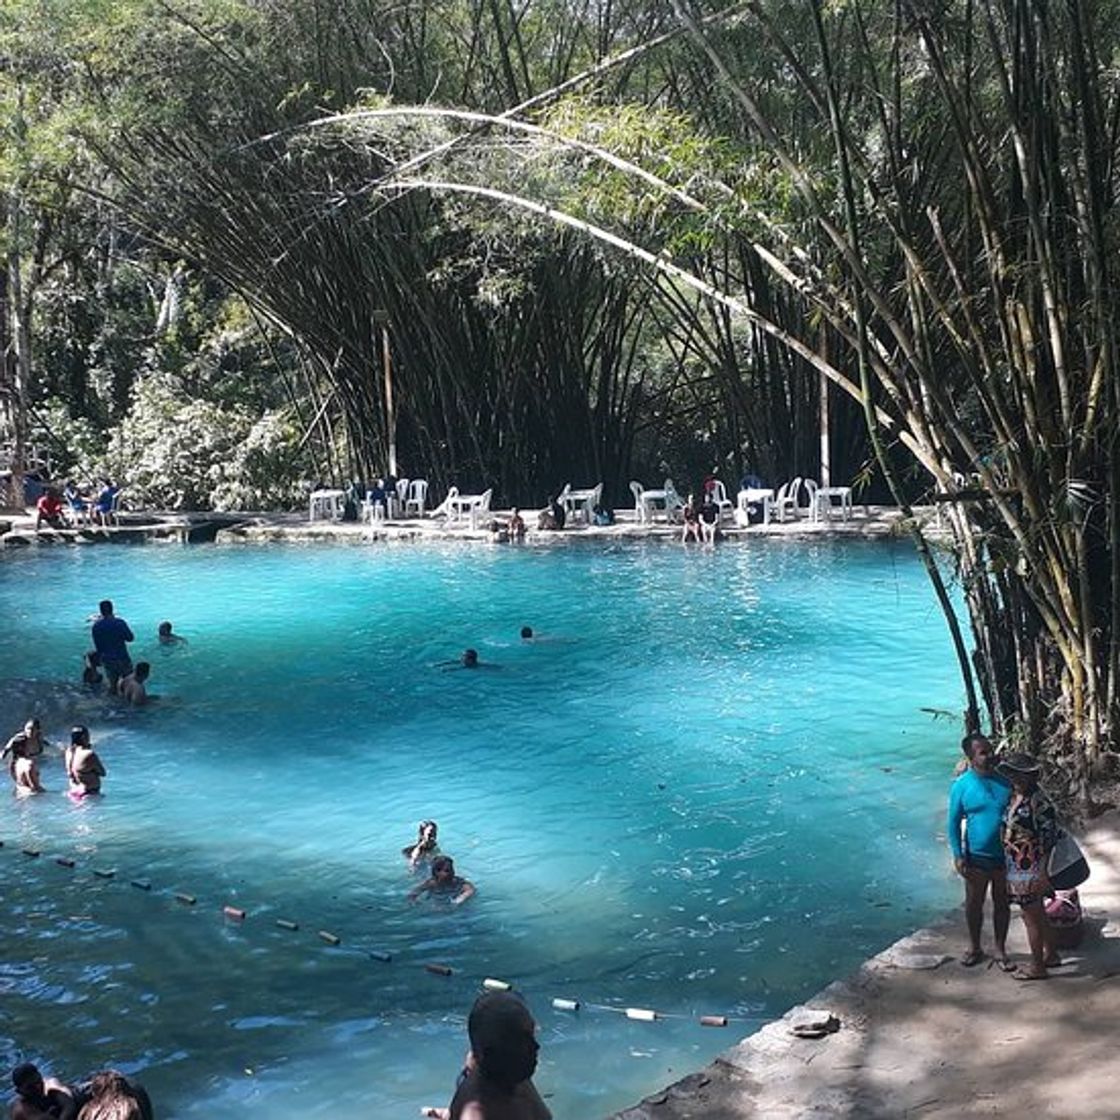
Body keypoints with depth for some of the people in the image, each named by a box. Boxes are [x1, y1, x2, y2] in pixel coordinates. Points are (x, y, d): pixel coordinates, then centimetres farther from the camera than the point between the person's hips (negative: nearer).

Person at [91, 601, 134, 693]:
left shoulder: (96, 626, -5)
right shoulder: (119, 623, -16)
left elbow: (97, 646, 4)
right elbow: (130, 638, -5)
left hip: (107, 660, 3)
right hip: (122, 658, -3)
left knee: (112, 684, 13)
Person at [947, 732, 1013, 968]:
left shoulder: (1005, 781, -4)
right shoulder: (961, 786, -11)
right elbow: (953, 823, -6)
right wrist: (958, 856, -11)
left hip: (1005, 856, 2)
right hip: (977, 857, -2)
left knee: (1002, 903, 14)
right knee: (974, 903, 13)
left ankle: (1000, 949, 30)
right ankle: (974, 947, 32)